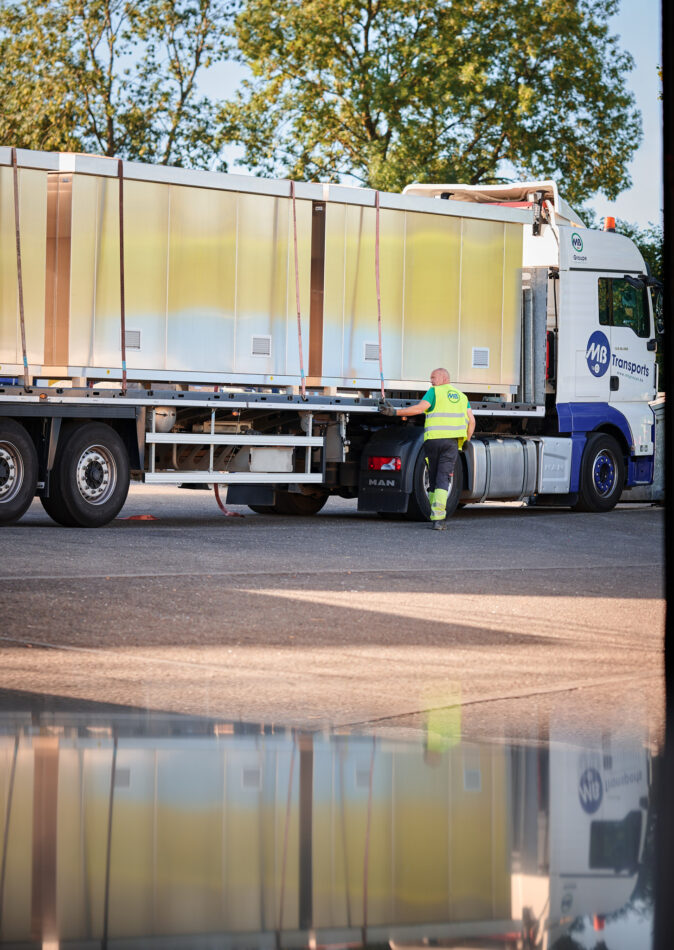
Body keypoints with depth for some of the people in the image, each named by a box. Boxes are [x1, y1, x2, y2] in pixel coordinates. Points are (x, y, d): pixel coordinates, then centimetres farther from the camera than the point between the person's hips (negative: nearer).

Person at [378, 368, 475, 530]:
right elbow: (471, 420, 11)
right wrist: (466, 442, 19)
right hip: (452, 441, 2)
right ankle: (438, 518, -20)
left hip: (433, 438, -2)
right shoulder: (461, 396, 19)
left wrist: (395, 412, -12)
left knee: (433, 478, 10)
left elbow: (420, 408, -11)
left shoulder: (434, 392, 4)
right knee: (443, 479, -3)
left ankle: (435, 517, 15)